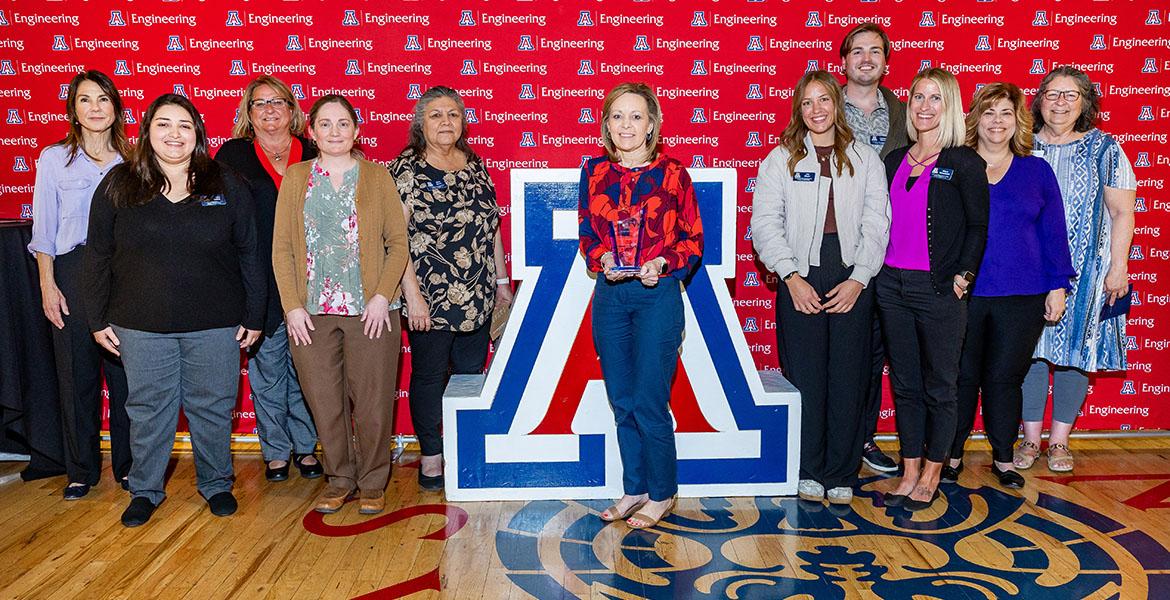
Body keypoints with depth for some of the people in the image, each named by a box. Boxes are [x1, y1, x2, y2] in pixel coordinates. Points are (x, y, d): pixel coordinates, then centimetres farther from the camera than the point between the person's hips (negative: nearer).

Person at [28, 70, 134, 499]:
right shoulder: (54, 158, 5)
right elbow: (44, 229, 3)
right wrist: (47, 285, -4)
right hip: (73, 272, -1)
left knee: (125, 371, 2)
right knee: (77, 373, 4)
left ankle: (128, 464, 15)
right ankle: (82, 469, 17)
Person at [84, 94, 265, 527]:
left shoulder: (226, 186, 1)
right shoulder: (119, 186, 3)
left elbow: (249, 254, 2)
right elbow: (98, 256, 6)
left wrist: (253, 316, 0)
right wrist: (98, 319, 4)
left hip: (215, 326, 0)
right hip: (141, 327, 1)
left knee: (212, 409, 9)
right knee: (148, 410, 10)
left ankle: (216, 484, 27)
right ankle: (145, 491, 27)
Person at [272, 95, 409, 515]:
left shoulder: (377, 177, 6)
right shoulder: (295, 179, 10)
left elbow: (398, 241, 2)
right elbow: (281, 247, 6)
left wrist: (383, 296, -9)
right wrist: (292, 305, -3)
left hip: (370, 311, -1)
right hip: (312, 312, 2)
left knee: (373, 402, 2)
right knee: (324, 402, 6)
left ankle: (372, 483, 19)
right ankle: (339, 479, 24)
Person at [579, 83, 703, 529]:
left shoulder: (672, 174, -3)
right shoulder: (594, 172, 6)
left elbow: (693, 240, 0)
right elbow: (586, 233, 10)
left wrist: (662, 263, -17)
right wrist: (603, 259, -9)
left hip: (658, 295, -4)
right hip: (609, 295, 4)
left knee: (649, 402, -3)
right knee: (622, 401, 10)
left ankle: (661, 495, 16)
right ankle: (634, 489, 26)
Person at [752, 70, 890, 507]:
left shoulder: (865, 159, 11)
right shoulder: (781, 159, 7)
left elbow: (877, 225, 5)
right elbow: (765, 223, 0)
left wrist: (858, 279, -6)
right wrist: (791, 277, -10)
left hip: (853, 281, 1)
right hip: (800, 279, -1)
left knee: (849, 379, 3)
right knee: (805, 377, 0)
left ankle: (841, 475, 15)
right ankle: (808, 472, 13)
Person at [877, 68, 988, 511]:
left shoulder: (964, 163, -4)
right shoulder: (894, 161, 11)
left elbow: (978, 226, -4)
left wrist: (963, 276, -11)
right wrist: (878, 273, 7)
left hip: (940, 290, -5)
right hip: (893, 286, 5)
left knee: (939, 387, 5)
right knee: (904, 383, 10)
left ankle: (931, 476, 19)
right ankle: (910, 473, 20)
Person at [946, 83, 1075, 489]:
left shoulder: (1037, 171, 8)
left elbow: (1054, 232, 9)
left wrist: (1058, 286, 3)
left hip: (1022, 296, 1)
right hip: (962, 292, -1)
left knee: (1005, 378, 7)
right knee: (961, 377, 5)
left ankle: (1003, 458, 22)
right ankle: (952, 455, 19)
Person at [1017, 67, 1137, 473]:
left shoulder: (1105, 149, 2)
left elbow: (1122, 213, 1)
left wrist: (1118, 268, -5)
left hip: (1084, 270, -1)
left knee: (1075, 351, 3)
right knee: (1030, 348, 3)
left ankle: (1059, 440, 17)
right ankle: (1030, 439, 15)